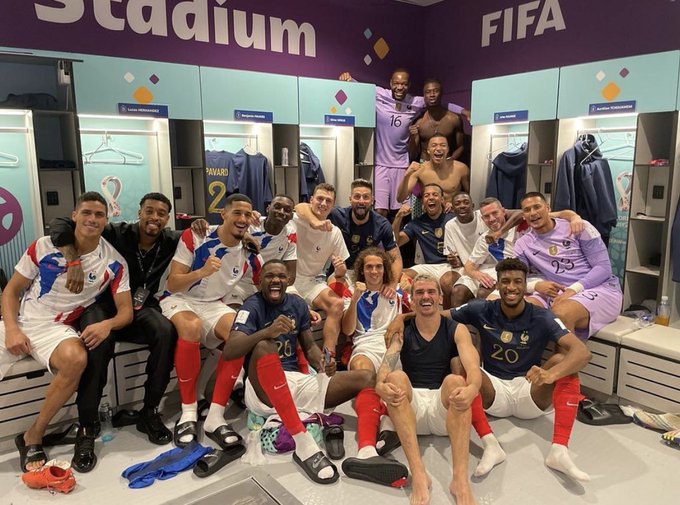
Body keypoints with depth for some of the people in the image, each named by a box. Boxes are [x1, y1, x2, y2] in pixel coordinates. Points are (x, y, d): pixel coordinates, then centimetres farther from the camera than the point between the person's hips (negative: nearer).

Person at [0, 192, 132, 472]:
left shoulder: (114, 263, -5)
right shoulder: (44, 246, -2)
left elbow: (126, 310, -6)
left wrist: (108, 324, -29)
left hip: (56, 328, -1)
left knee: (76, 359, -35)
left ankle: (33, 437, -14)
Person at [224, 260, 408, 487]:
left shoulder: (297, 304, 11)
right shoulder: (252, 307, -6)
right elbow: (229, 351, -21)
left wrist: (321, 363, -9)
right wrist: (267, 332, -37)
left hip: (296, 381, 6)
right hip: (263, 391, -6)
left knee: (367, 377, -8)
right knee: (264, 347, -38)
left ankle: (366, 453, -37)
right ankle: (304, 445, -39)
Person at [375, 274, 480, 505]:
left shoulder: (456, 330, 6)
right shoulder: (400, 332, 8)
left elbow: (473, 367, -12)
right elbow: (386, 365, -11)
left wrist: (472, 388, -37)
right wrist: (381, 385, -36)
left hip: (446, 408, -1)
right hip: (410, 406, 1)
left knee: (455, 381, -31)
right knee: (396, 377, -29)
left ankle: (460, 478, -39)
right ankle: (418, 474, -38)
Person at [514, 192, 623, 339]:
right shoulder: (523, 245, 9)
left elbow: (603, 267, -5)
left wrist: (574, 290, -20)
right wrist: (536, 285, -18)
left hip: (601, 288, -3)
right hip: (558, 293, 3)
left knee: (561, 313, -36)